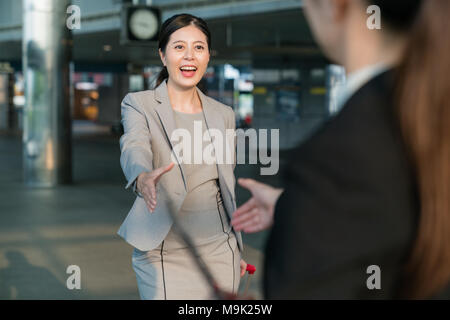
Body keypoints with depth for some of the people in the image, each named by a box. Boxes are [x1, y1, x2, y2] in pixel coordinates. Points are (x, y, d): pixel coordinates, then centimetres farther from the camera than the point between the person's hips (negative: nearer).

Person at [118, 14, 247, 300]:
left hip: (220, 253, 4)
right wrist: (142, 178, -44)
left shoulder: (224, 115, 11)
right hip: (164, 255, -3)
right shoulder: (138, 104, -1)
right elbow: (134, 149, -22)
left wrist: (237, 248, 18)